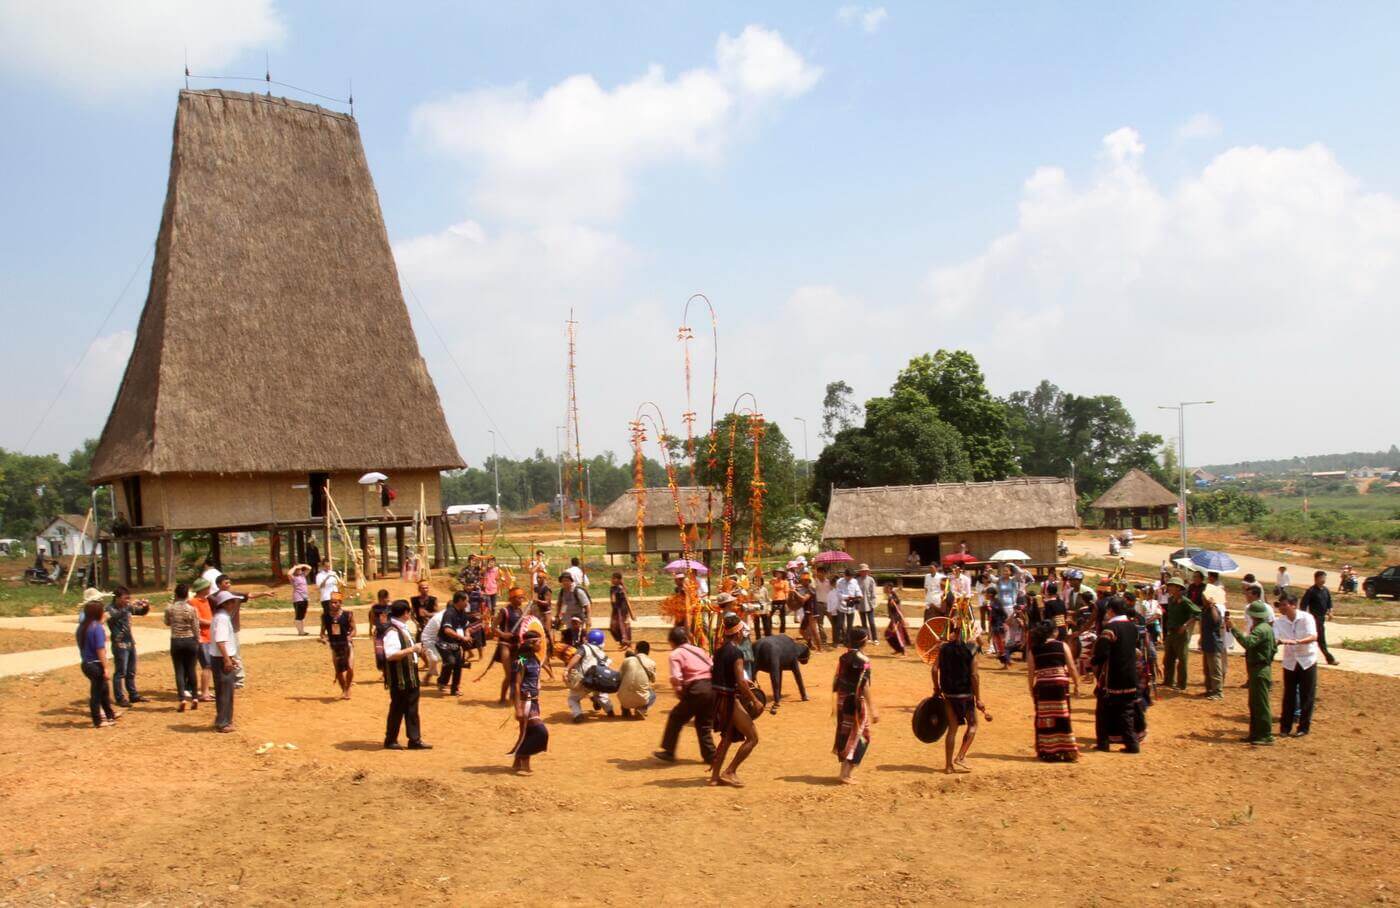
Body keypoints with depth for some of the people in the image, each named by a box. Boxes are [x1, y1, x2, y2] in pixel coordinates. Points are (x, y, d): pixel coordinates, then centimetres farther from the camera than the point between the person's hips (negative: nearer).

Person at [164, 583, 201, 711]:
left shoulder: (170, 608, -6)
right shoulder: (192, 609, -8)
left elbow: (167, 623, 13)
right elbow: (196, 629, -4)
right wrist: (197, 642, 11)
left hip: (176, 642, 0)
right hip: (190, 641, 0)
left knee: (179, 671, 3)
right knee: (191, 670, 10)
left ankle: (182, 698, -8)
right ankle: (194, 698, 16)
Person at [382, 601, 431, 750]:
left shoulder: (402, 629, 12)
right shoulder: (392, 631, -19)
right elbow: (391, 655, -29)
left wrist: (416, 649, 10)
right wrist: (412, 649, -26)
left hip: (410, 676, 9)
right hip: (399, 678, -9)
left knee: (411, 710, 10)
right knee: (397, 709, 3)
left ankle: (415, 740, 14)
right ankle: (390, 740, 16)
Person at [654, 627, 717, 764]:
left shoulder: (676, 654, 3)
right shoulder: (699, 650, 22)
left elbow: (676, 678, -11)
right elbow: (713, 668, 17)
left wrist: (679, 693, 4)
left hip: (697, 690, -6)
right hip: (712, 688, 6)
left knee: (676, 717, 12)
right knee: (704, 724, 21)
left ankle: (668, 752, 15)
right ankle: (710, 755, 20)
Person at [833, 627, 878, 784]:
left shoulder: (843, 657, 4)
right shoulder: (863, 660, -17)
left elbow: (836, 682, 8)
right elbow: (864, 686, -20)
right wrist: (872, 709, -17)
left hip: (842, 701, 7)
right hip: (857, 702, -7)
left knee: (845, 735, 18)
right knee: (859, 737, 5)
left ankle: (844, 771, 26)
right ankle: (846, 775, 3)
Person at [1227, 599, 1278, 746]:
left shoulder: (1260, 629, -18)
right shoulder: (1267, 628, 15)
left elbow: (1247, 642, -35)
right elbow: (1274, 648, 23)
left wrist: (1233, 628, -33)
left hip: (1259, 671, -11)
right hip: (1261, 669, 11)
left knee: (1261, 704, -6)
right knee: (1254, 704, 15)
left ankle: (1266, 736, -3)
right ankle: (1256, 734, 20)